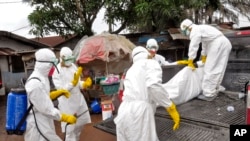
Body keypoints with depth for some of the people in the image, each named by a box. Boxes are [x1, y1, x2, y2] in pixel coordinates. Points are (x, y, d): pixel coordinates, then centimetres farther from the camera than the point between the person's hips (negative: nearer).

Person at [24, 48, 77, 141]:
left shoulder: (39, 78, 6)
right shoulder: (36, 84, -26)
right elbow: (46, 109, -25)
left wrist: (59, 92, 7)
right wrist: (66, 118, -19)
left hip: (42, 123, 10)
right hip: (38, 126, -10)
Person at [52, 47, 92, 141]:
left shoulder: (73, 66, 2)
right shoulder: (56, 71, -15)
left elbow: (78, 83, 6)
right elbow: (61, 89, -21)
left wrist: (85, 84, -15)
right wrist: (73, 82, -33)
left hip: (78, 98, 6)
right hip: (67, 102, -6)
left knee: (80, 123, 19)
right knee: (70, 128, 1)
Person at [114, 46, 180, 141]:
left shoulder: (131, 70, 28)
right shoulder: (151, 63, 6)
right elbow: (153, 85, -13)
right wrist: (171, 108, -7)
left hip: (124, 113, 7)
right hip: (139, 112, -7)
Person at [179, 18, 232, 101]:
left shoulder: (194, 31, -4)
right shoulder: (200, 28, 25)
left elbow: (193, 47, -6)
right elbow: (205, 44, 34)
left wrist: (190, 63, 1)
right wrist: (204, 58, 43)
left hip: (218, 44, -10)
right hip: (225, 43, 10)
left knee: (210, 69, -5)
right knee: (218, 69, 14)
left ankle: (208, 94, -2)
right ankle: (214, 91, 24)